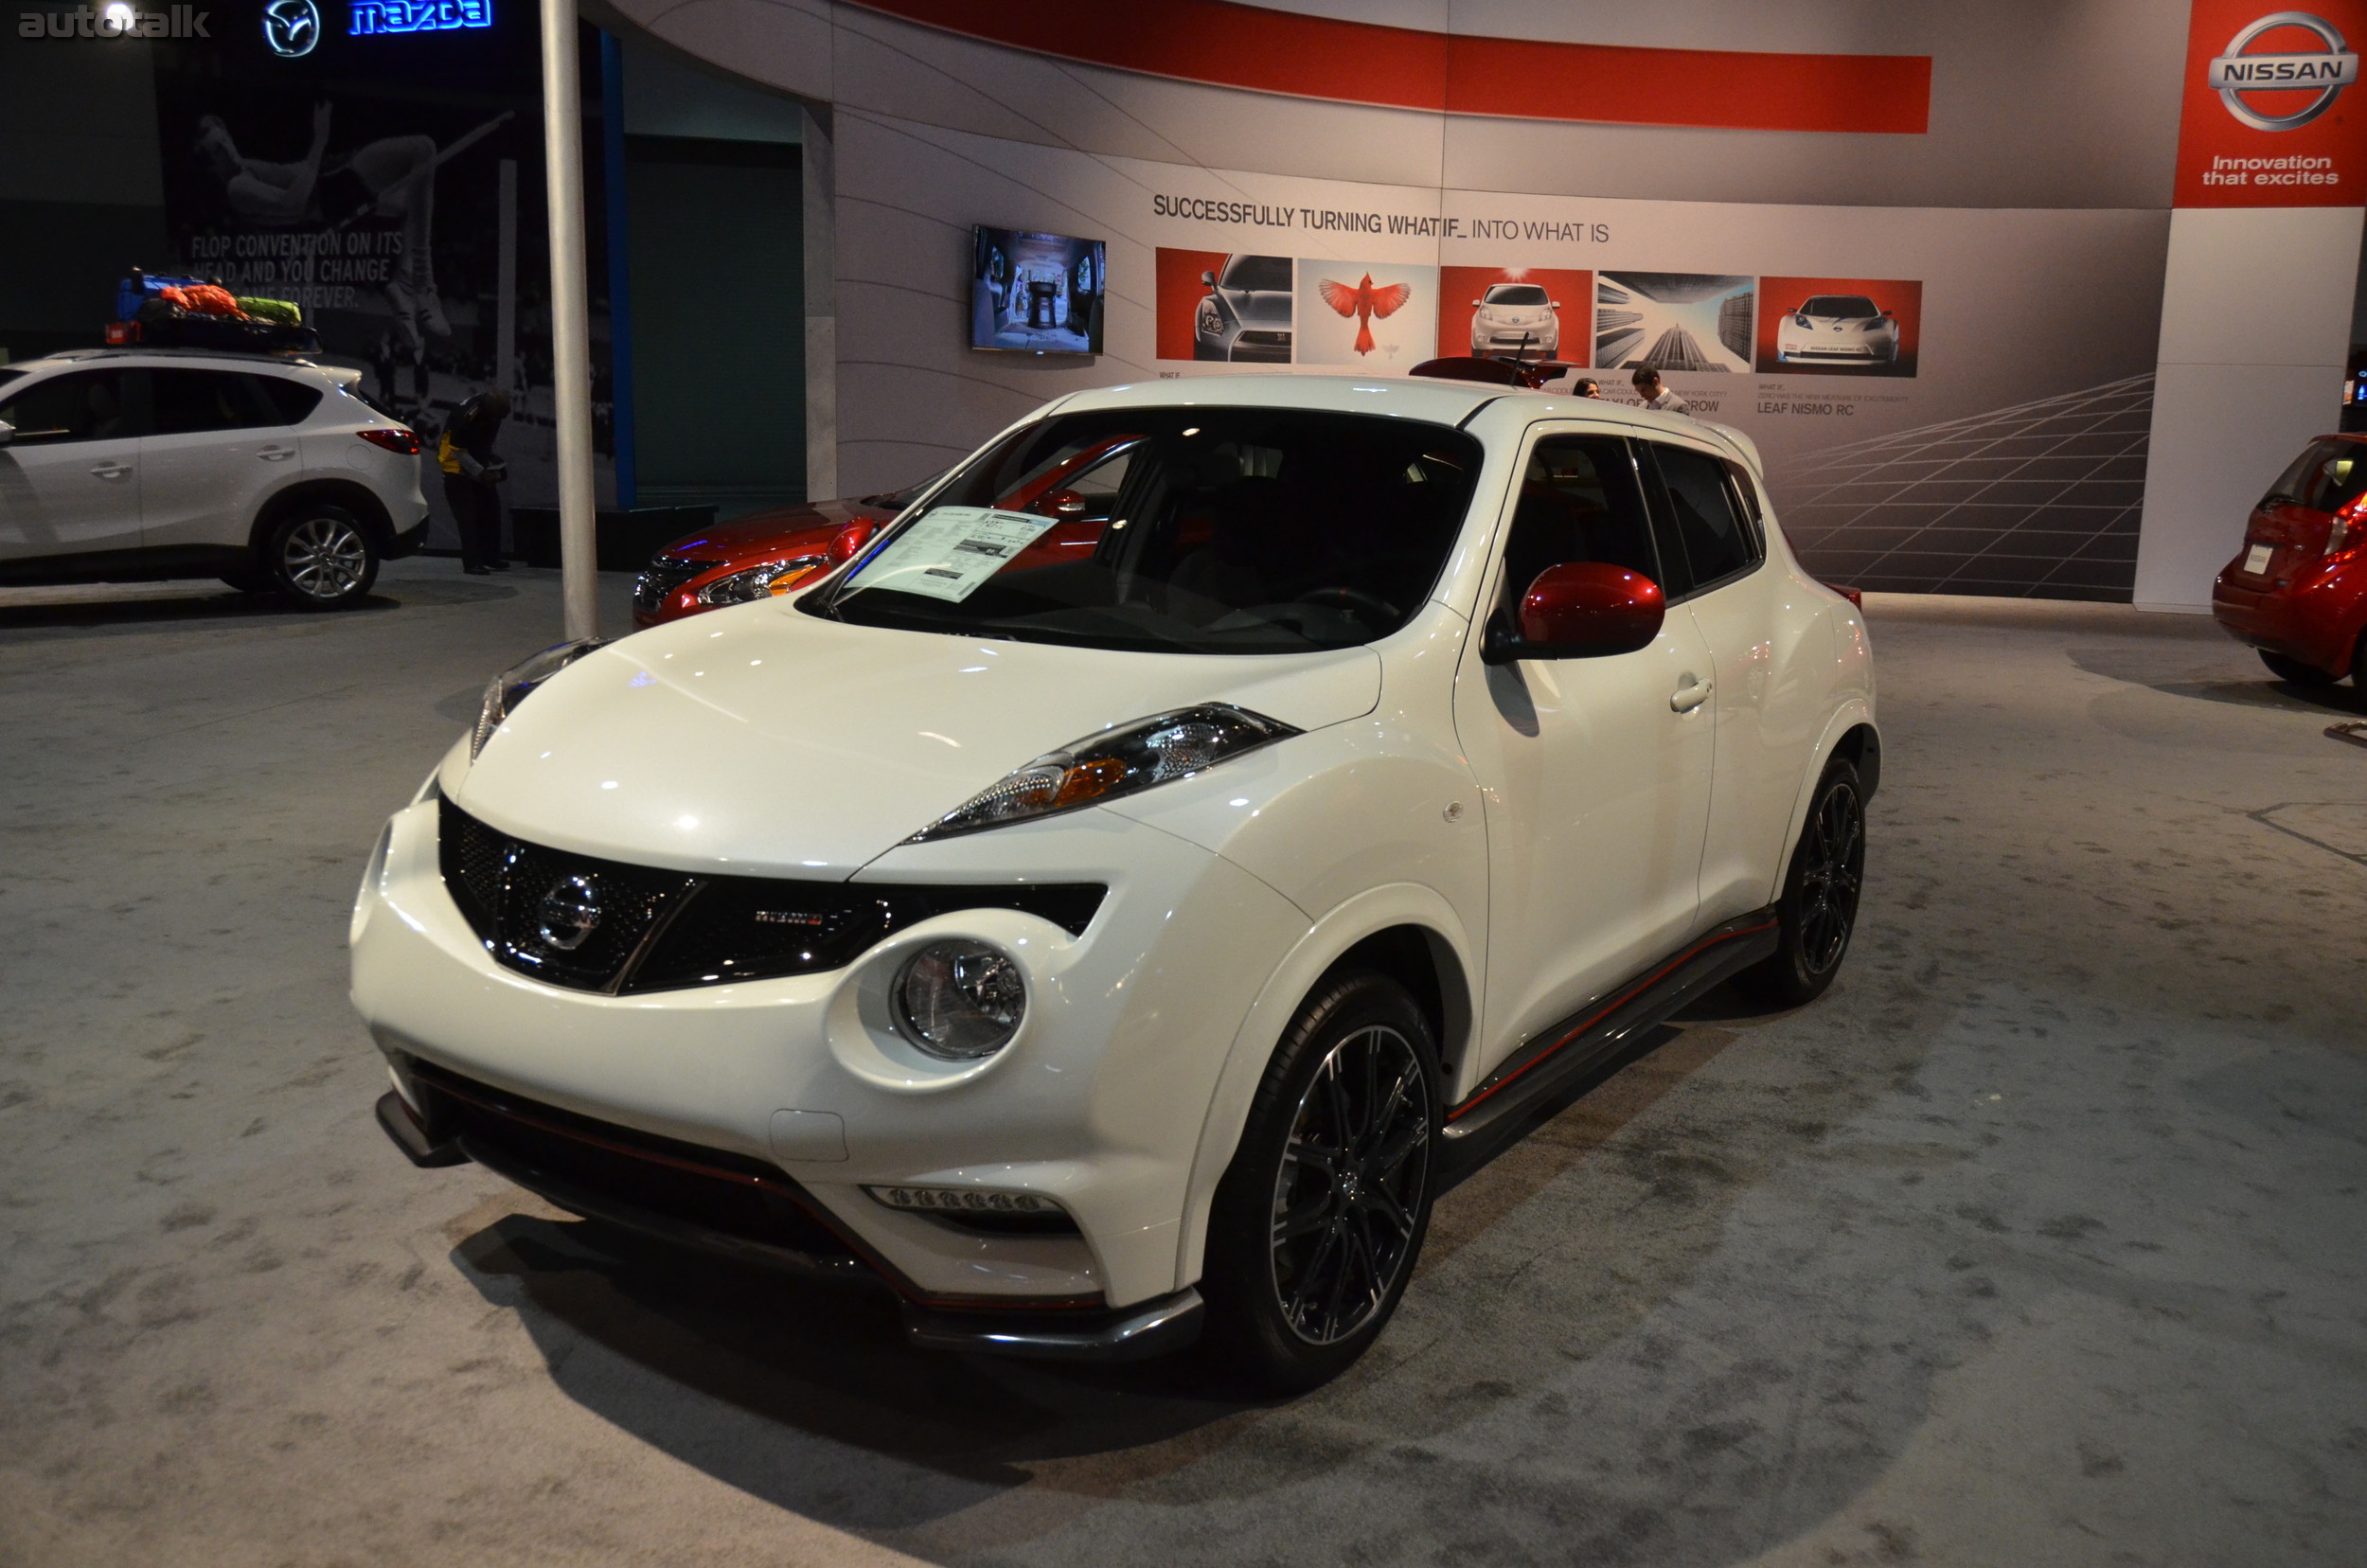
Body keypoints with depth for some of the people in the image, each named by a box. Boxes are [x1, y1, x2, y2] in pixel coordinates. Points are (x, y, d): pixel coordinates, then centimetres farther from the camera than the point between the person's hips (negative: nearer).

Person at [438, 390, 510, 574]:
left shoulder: (493, 409, -9)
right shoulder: (465, 416, -31)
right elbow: (457, 451, -23)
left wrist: (489, 461, 3)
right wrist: (481, 473, -24)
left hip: (479, 464, 7)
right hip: (456, 465, -7)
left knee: (491, 510, 6)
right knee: (468, 516, -11)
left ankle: (491, 559, 14)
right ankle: (472, 563, -10)